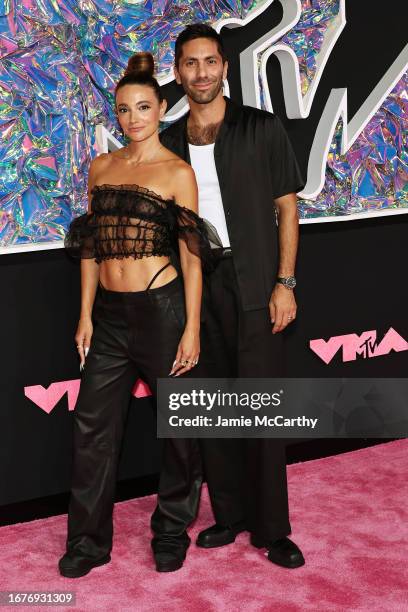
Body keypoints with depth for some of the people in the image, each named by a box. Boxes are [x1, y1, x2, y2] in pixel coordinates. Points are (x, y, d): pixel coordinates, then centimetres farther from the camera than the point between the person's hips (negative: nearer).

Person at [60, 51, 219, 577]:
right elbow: (91, 247, 13)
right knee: (93, 424, 7)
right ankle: (88, 540, 21)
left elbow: (191, 256, -6)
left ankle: (172, 533, 26)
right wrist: (86, 315, 9)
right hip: (110, 312, 5)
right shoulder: (101, 167, 10)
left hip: (161, 307, -5)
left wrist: (192, 328, -10)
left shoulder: (177, 171, -4)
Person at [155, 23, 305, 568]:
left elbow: (286, 208, 0)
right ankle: (230, 513, 22)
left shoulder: (262, 129, 0)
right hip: (195, 283, 4)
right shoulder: (169, 142, 9)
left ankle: (272, 528, 8)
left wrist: (285, 283, -8)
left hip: (253, 283, -3)